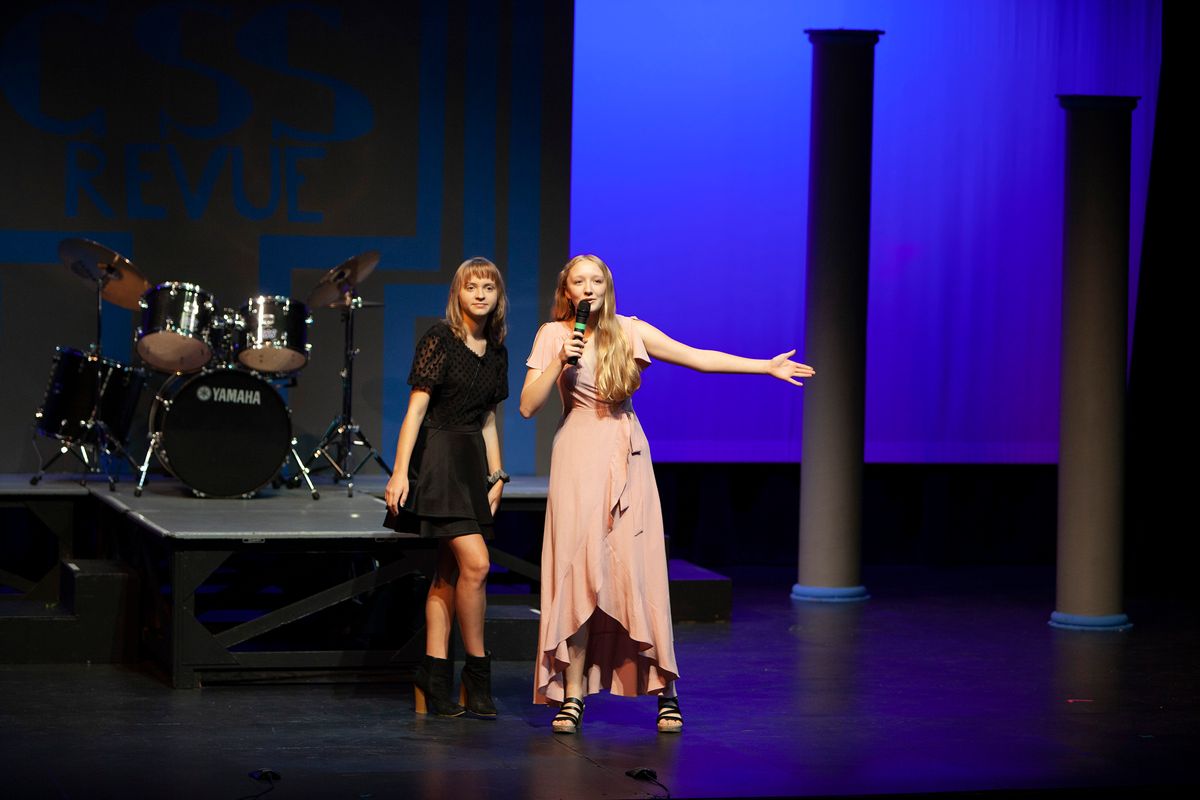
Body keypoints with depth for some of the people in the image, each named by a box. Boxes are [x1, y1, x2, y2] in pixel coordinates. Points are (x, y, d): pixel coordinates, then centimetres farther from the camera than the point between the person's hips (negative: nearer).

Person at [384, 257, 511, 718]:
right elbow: (416, 408, -11)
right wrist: (400, 472, -16)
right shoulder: (440, 340, -8)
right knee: (475, 562, -16)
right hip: (437, 456, -7)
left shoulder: (496, 352, 13)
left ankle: (434, 676, 8)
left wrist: (497, 476, 14)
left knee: (449, 573, 6)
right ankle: (477, 670, -5)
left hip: (473, 461, 7)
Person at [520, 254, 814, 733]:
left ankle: (665, 692, 2)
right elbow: (528, 407, -1)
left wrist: (766, 367, 4)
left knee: (638, 570, -4)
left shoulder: (631, 333, 4)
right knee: (577, 572, -6)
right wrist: (561, 363, -14)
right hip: (578, 459, -1)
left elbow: (698, 358, 5)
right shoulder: (553, 335, 2)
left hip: (626, 459, 1)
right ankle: (572, 694, -2)